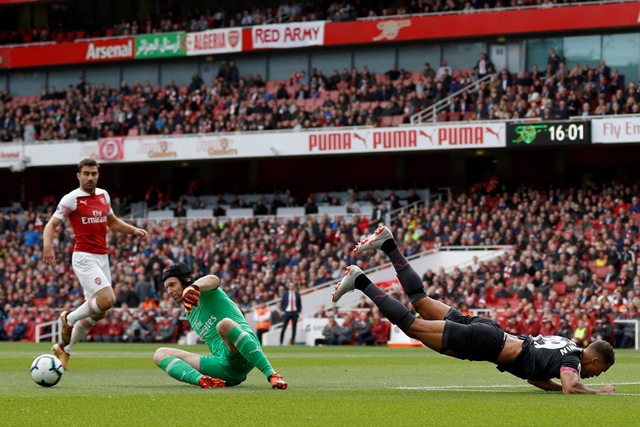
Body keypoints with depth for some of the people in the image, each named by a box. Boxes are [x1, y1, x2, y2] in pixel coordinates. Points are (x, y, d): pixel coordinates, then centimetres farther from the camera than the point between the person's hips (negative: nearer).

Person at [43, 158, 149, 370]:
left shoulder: (103, 195, 12)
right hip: (84, 257, -7)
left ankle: (64, 348, 24)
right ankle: (69, 319, 1)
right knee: (107, 299, -24)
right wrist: (48, 246, -28)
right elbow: (51, 224, -9)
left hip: (102, 257, 7)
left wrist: (134, 230, 11)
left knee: (97, 311, 9)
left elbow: (113, 222, 27)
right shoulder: (72, 199, -7)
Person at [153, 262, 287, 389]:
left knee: (225, 324, -40)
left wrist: (192, 288, -44)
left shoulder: (205, 293, 5)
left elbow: (213, 280, -21)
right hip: (223, 366, 8)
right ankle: (202, 380, -33)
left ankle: (271, 375, -39)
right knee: (160, 354, 0)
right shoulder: (189, 313, 28)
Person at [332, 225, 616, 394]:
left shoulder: (566, 350, 14)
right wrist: (600, 392, -16)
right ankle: (359, 281, -4)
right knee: (411, 325, -5)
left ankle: (388, 244, 19)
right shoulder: (572, 360, -13)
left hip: (485, 330, 8)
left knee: (420, 303, 19)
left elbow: (534, 375, 26)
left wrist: (559, 387, 13)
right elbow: (570, 388, -32)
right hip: (484, 341, -8)